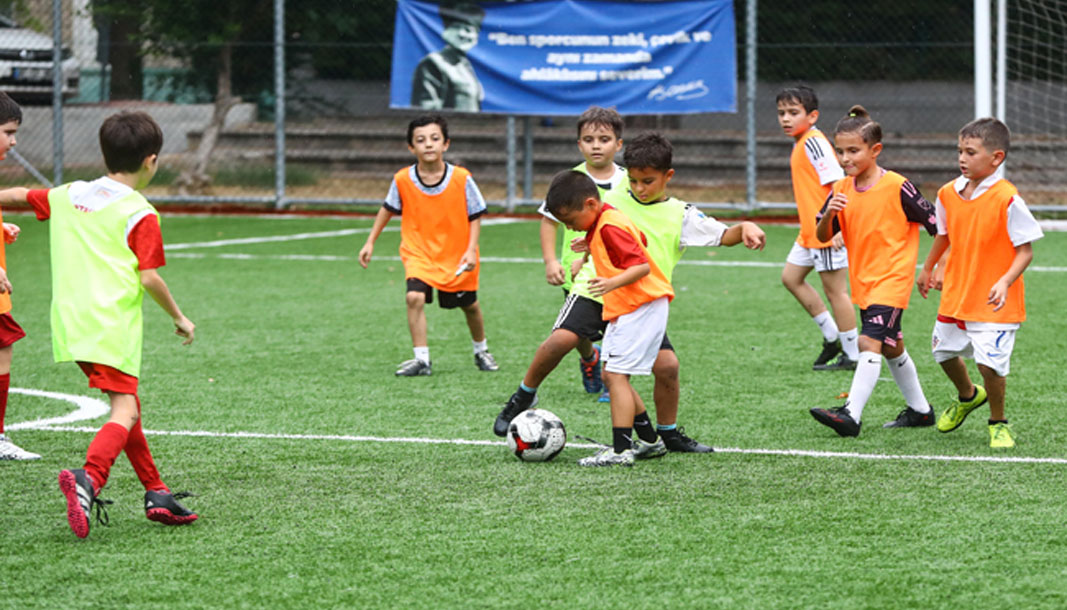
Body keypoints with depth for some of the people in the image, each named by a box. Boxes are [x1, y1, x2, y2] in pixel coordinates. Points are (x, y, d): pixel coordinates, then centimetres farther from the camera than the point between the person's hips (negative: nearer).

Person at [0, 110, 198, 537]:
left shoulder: (67, 196, 12)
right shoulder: (140, 214, -7)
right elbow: (149, 277, -11)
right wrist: (179, 318, 3)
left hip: (70, 322, 7)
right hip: (112, 326, -7)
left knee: (126, 403, 18)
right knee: (124, 410, -12)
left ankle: (156, 493, 21)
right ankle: (88, 479, -37)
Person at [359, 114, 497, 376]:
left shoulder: (461, 179, -15)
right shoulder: (403, 180, -12)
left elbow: (475, 216, -5)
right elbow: (388, 209, 6)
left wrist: (471, 250, -15)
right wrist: (370, 242, 7)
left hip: (456, 255, 0)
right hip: (419, 252, 0)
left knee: (469, 305, 15)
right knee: (415, 296, -23)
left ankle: (481, 351, 42)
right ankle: (421, 359, -17)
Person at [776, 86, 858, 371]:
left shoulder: (813, 143, -18)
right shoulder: (801, 144, 13)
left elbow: (837, 182, -24)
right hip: (810, 230, 11)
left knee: (835, 290, -3)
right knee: (791, 277, 16)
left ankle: (852, 355, 6)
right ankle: (832, 336, 23)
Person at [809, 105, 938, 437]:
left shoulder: (897, 187, -15)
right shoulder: (841, 191, 3)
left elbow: (935, 225, -8)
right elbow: (822, 237, 2)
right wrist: (829, 213, -19)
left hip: (891, 278, -7)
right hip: (863, 281, 7)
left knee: (870, 342, -19)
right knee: (891, 346, 18)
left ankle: (851, 415, -26)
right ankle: (920, 409, 33)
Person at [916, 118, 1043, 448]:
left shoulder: (1007, 199, -18)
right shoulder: (948, 194, 1)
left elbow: (1025, 250, -16)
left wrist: (1006, 281, -29)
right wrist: (927, 269, 30)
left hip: (993, 304, -7)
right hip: (955, 294, 7)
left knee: (990, 361, -14)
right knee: (945, 352, 19)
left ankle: (998, 423, 11)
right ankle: (967, 396, 50)